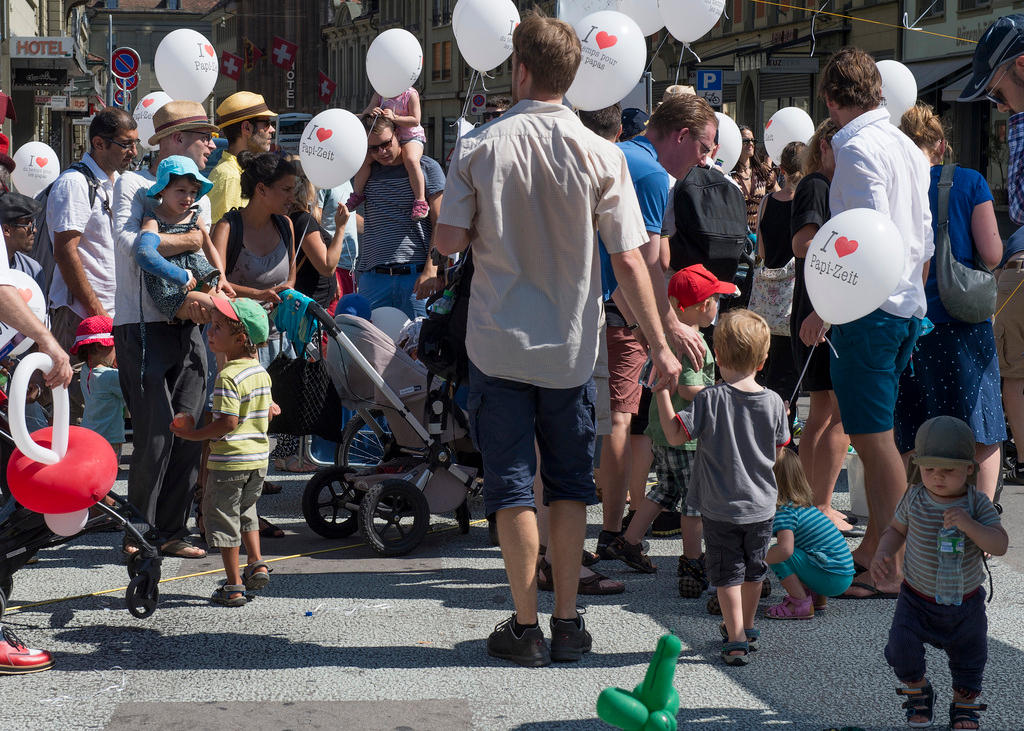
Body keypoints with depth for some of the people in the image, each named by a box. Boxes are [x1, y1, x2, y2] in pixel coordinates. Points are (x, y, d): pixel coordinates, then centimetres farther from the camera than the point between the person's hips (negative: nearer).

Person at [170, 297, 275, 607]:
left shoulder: (228, 376, -21)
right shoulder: (261, 371, 6)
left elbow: (228, 422, -25)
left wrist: (194, 434, -16)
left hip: (230, 460, -8)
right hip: (259, 458, 8)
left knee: (222, 514, 3)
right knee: (245, 509, 28)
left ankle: (233, 586, 5)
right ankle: (257, 565, 21)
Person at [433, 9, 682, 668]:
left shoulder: (480, 148, -8)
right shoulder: (601, 155, -7)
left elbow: (449, 242, -8)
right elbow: (628, 259, -8)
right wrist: (660, 346, -2)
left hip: (499, 342, -1)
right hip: (571, 345, 1)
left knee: (512, 485, 6)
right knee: (570, 485, 13)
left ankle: (527, 628, 9)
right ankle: (569, 624, 15)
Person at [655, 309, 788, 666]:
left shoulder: (710, 399, -18)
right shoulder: (774, 402, -7)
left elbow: (676, 435, -17)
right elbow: (778, 449, 5)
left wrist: (662, 392, -11)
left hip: (720, 506, -3)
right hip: (761, 505, 3)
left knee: (727, 572, 5)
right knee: (753, 569, 20)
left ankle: (736, 640, 1)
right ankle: (746, 628, 36)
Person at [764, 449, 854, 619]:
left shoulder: (784, 511, -15)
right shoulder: (806, 505, 15)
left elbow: (785, 549, -31)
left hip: (833, 578, -9)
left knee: (777, 552, -16)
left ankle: (800, 605, -9)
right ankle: (816, 596, 17)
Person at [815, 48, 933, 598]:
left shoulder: (857, 147, -13)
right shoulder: (906, 147, 14)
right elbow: (924, 238, 17)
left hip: (869, 308, -9)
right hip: (906, 306, 9)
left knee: (873, 438, -5)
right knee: (877, 435, 16)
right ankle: (875, 547, 23)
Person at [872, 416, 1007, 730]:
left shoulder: (978, 503, -15)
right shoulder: (915, 498, -11)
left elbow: (1000, 546, -22)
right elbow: (897, 529, 7)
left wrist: (968, 524, -37)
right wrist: (882, 555, -11)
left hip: (966, 602, 0)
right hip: (917, 599, 0)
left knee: (968, 657, 13)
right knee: (902, 645, -17)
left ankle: (964, 704, 41)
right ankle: (918, 690, 13)